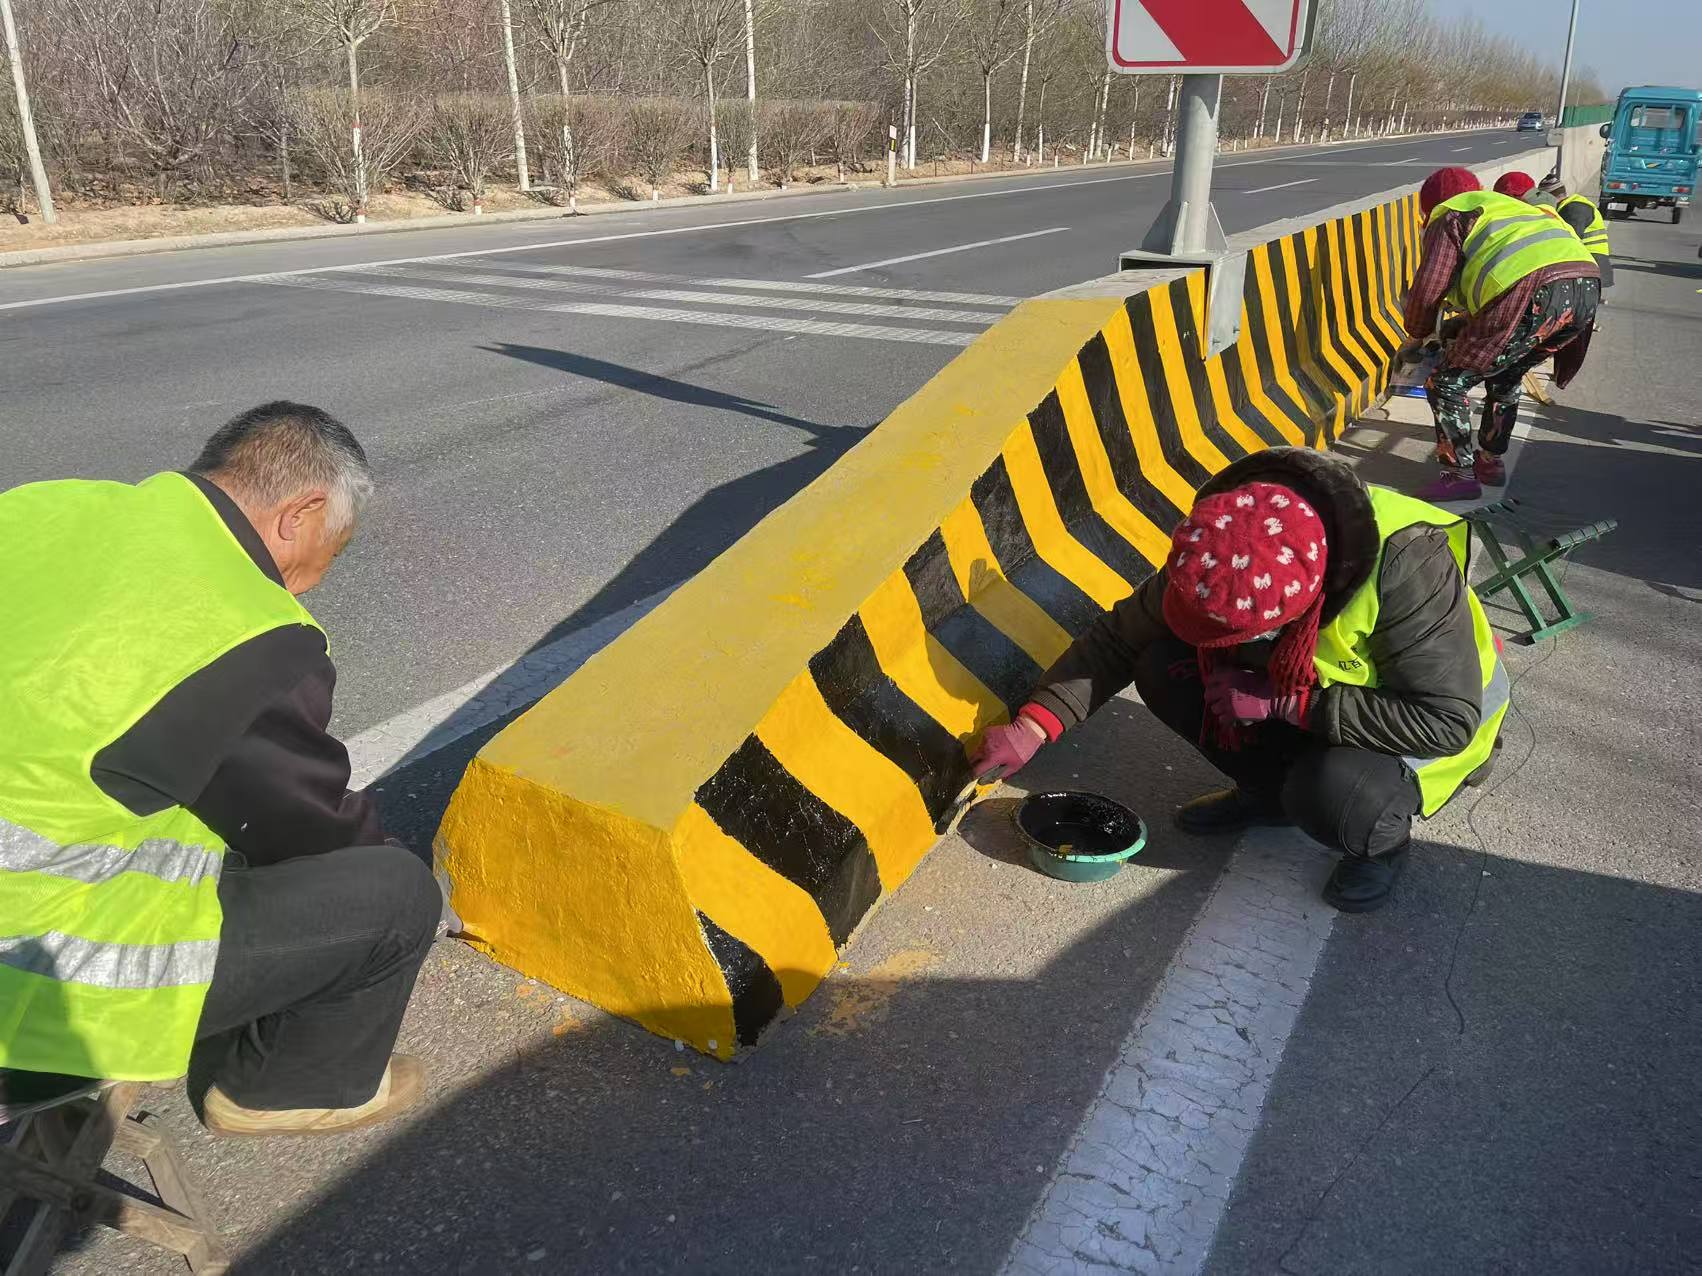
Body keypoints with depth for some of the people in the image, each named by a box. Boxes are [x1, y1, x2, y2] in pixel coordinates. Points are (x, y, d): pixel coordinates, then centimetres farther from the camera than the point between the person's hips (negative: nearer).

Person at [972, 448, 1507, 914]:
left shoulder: (1406, 567, -39)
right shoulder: (1227, 552, -23)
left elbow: (1448, 718, -35)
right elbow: (1120, 636, -13)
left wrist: (1284, 702, -36)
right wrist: (1033, 726, -22)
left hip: (1435, 715, -5)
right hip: (1310, 681, 5)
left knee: (1333, 796, -37)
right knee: (1164, 668, -17)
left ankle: (1382, 836, 1)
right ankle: (1269, 791, 6)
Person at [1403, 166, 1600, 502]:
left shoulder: (1449, 215, 15)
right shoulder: (1502, 203, 39)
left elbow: (1428, 289, 4)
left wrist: (1415, 339, 21)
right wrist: (1464, 331, 49)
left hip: (1531, 295, -8)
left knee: (1447, 383, 5)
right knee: (1506, 377, 31)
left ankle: (1460, 476, 9)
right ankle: (1491, 462, 39)